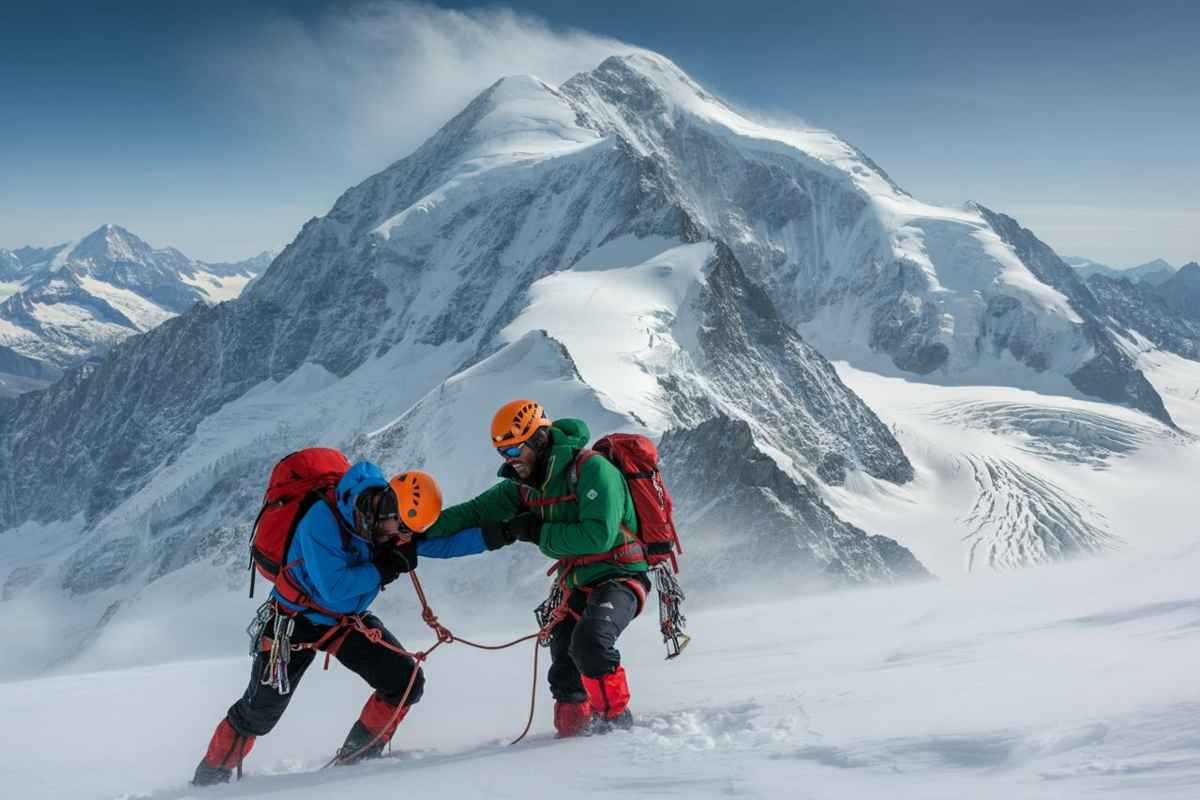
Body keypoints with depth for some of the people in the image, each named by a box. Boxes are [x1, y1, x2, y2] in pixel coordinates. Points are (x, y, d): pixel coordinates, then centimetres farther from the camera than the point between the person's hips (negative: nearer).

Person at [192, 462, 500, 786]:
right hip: (296, 621, -5)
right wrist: (383, 569, -29)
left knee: (407, 682, -9)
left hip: (349, 622, 5)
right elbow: (334, 588, -35)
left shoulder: (397, 527, -13)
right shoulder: (324, 519, -32)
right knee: (259, 712, 0)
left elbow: (445, 542, -10)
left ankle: (358, 758, 8)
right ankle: (210, 778, 24)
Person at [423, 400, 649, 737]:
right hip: (578, 584, 8)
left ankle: (618, 722, -15)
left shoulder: (591, 469, -19)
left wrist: (536, 532, -20)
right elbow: (477, 512, 6)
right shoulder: (526, 485, 5)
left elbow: (598, 536, -28)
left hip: (619, 575, -8)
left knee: (589, 641, -31)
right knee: (564, 677, 4)